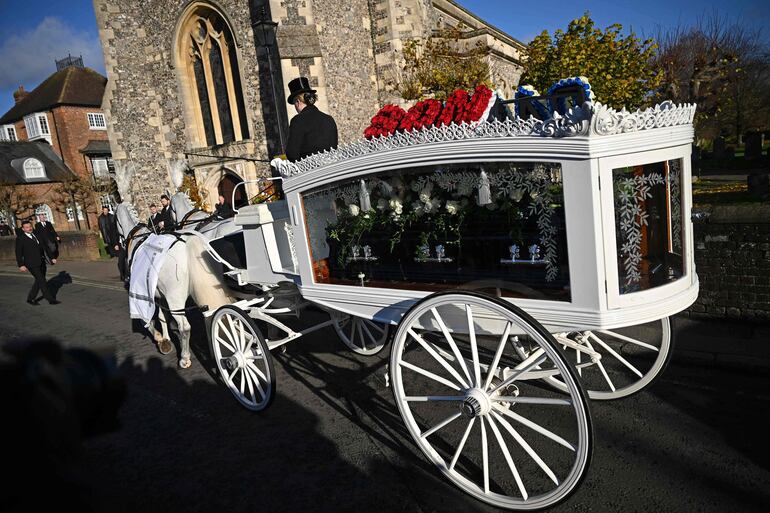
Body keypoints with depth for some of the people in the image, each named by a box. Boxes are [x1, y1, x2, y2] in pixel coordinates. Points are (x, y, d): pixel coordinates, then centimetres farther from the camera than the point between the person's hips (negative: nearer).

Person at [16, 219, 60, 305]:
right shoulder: (20, 238, -4)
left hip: (41, 262, 6)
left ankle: (30, 298, 27)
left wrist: (51, 257, 12)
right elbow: (18, 253, -7)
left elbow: (44, 247, 16)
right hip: (32, 264, -6)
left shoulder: (36, 235, 13)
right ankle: (51, 299, -6)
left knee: (39, 281, 13)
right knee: (42, 281, -9)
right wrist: (21, 265, -15)